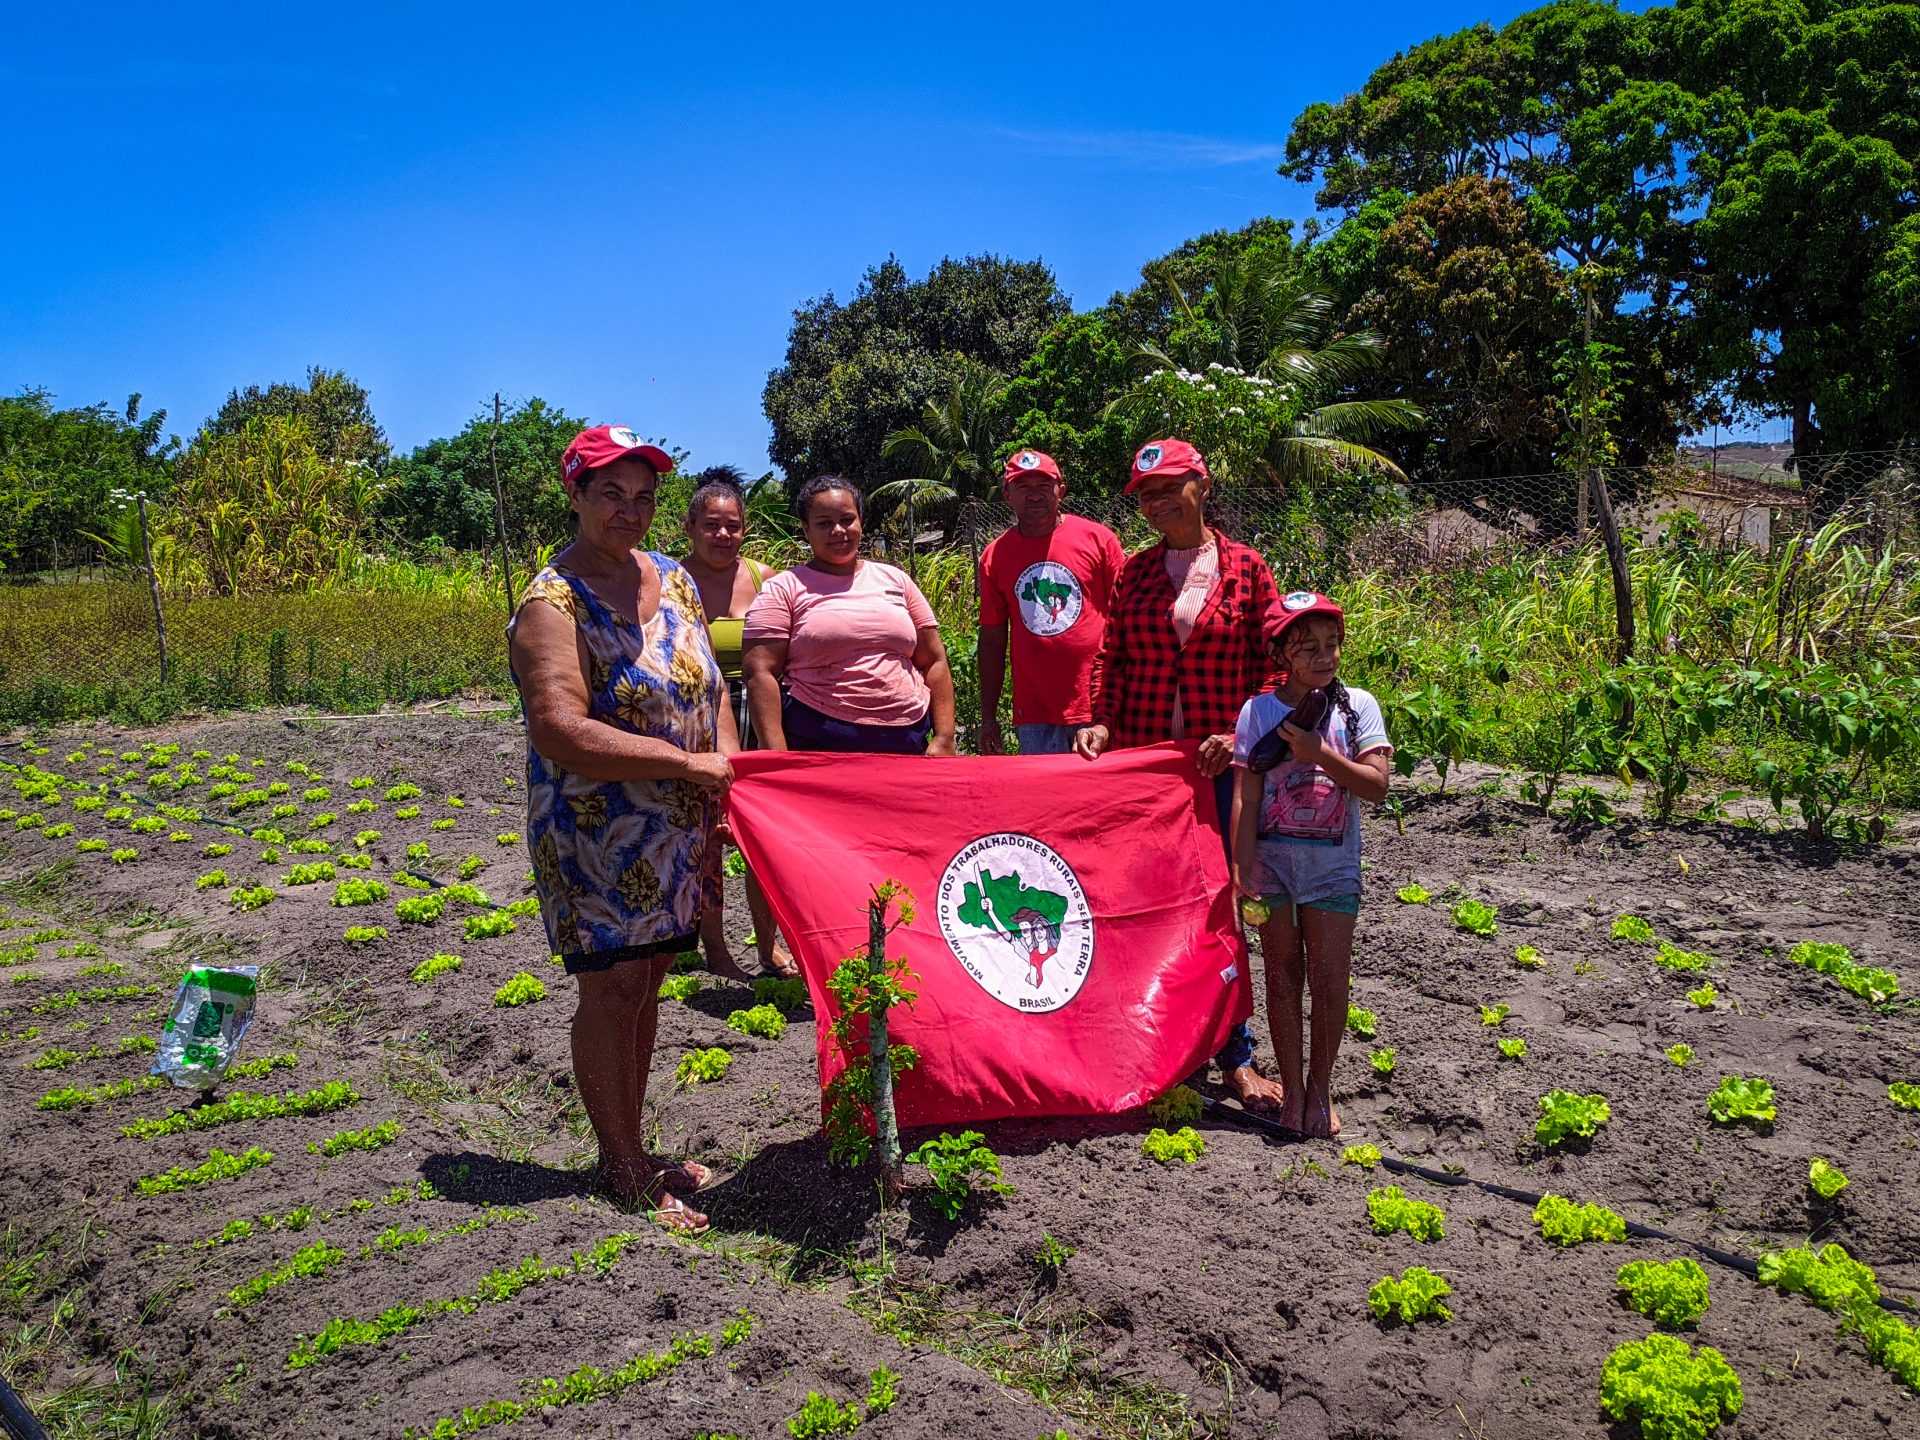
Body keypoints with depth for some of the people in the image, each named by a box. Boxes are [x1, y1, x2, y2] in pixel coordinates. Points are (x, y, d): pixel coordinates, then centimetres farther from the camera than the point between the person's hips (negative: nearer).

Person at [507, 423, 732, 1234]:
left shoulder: (672, 577, 9)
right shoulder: (553, 603, -16)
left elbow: (709, 687, 16)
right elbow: (562, 732, -27)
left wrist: (728, 769, -1)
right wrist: (688, 763, -24)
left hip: (676, 831, 7)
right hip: (598, 836, -7)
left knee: (647, 980, 15)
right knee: (612, 990, 2)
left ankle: (631, 1149, 30)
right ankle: (624, 1171, 17)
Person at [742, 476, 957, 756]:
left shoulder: (895, 580, 13)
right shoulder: (783, 589, 2)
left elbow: (934, 662, 11)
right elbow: (760, 674, -6)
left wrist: (944, 740, 1)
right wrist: (779, 760, -15)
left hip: (907, 743, 4)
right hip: (817, 744, -3)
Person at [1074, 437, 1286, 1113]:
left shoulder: (1246, 568, 2)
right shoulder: (1134, 571, 9)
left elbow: (1271, 664, 1)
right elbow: (1112, 658, 10)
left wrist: (1242, 733, -12)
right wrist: (1101, 721, -6)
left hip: (1218, 760, -2)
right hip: (1139, 755, 2)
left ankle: (1234, 1054, 14)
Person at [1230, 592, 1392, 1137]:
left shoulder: (1357, 706, 0)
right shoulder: (1259, 710, -2)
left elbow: (1377, 786, -7)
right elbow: (1246, 796, -5)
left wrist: (1320, 754, -17)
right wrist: (1243, 870, -11)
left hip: (1332, 862, 0)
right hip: (1272, 857, 0)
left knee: (1330, 979, 1)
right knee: (1283, 975, 7)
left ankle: (1321, 1088, 19)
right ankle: (1292, 1091, 19)